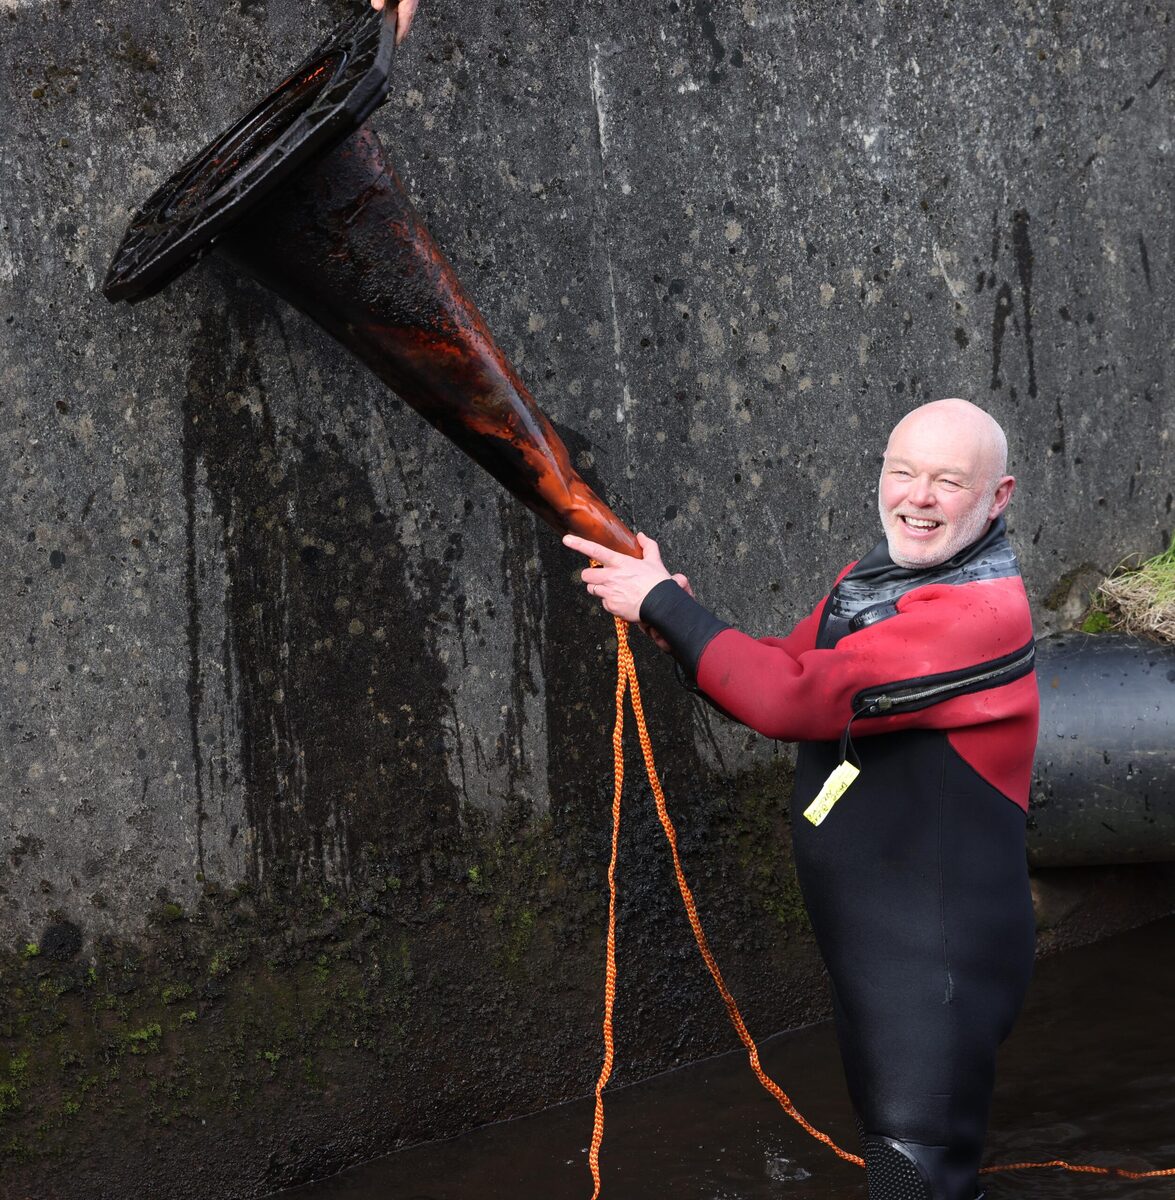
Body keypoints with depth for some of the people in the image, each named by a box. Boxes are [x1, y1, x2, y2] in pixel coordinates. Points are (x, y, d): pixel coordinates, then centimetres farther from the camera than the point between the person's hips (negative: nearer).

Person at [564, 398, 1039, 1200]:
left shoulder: (983, 611, -24)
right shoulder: (869, 578, 7)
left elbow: (793, 700, -30)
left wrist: (663, 604, -19)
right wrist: (665, 604, -6)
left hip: (938, 956, -9)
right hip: (868, 941, 9)